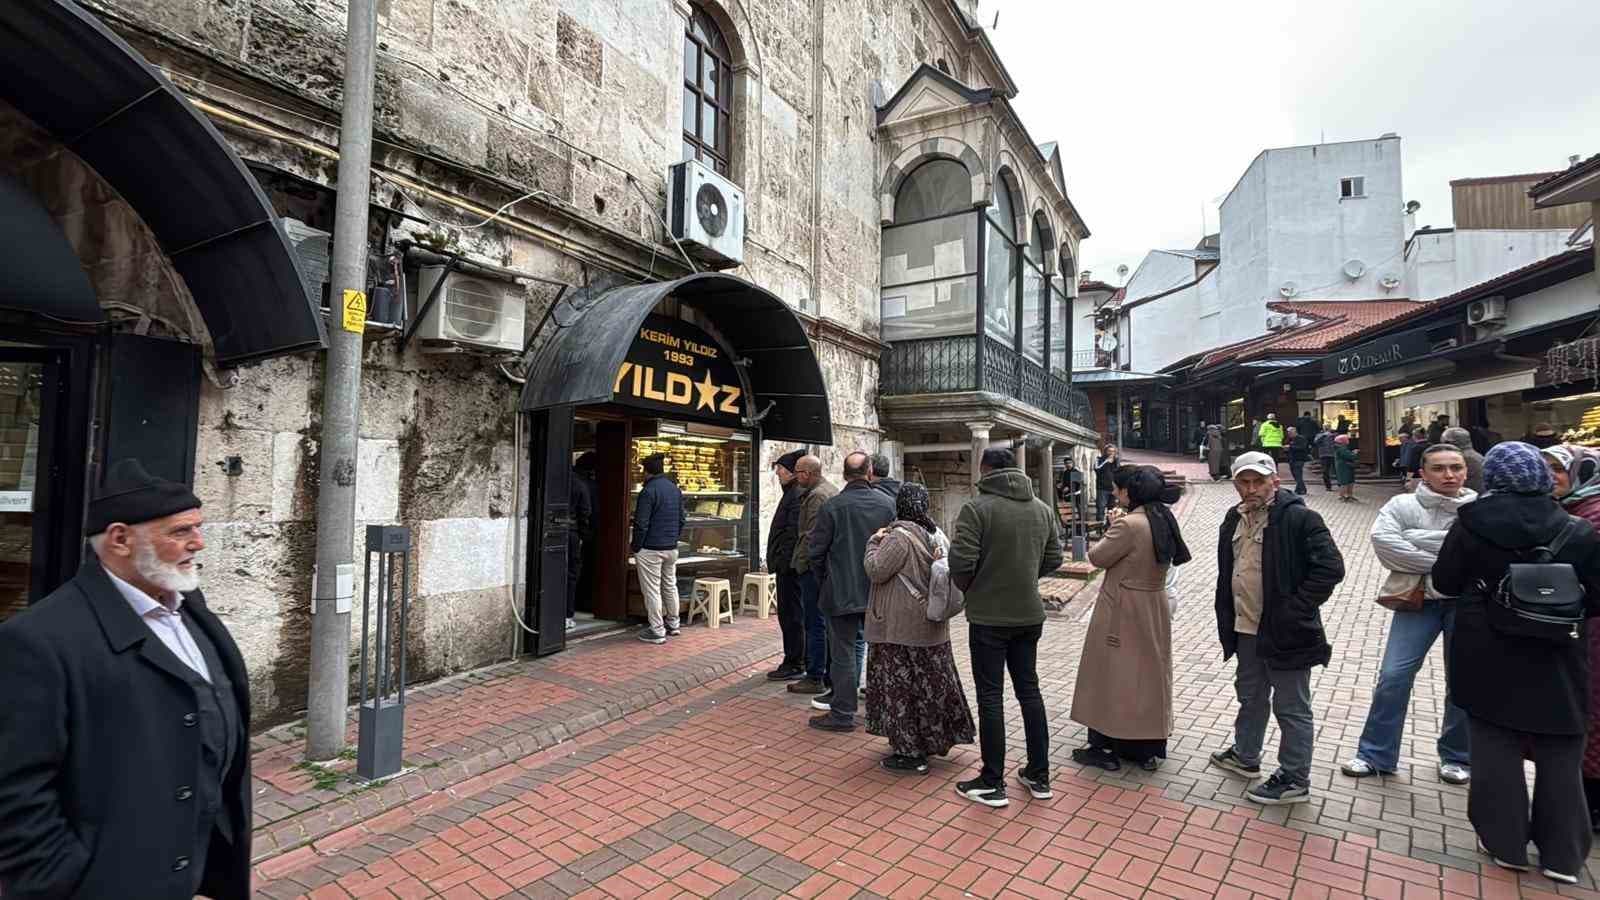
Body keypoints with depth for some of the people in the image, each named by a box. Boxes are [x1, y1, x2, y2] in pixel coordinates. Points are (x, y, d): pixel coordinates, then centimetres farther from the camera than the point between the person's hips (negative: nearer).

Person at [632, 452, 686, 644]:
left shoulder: (648, 491, -16)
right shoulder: (676, 489, 8)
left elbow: (641, 523, -16)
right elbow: (682, 518, 13)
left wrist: (635, 546, -5)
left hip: (650, 549, -7)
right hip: (672, 548, 8)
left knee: (652, 590, 1)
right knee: (670, 586, 18)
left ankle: (657, 631, 5)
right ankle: (673, 625, 29)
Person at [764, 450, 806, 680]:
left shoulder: (797, 495, -17)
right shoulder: (792, 493, 15)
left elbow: (794, 533, -23)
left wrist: (783, 562, -20)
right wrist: (777, 561, 18)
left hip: (790, 566, -11)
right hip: (789, 565, 11)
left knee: (791, 615, -2)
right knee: (795, 614, 17)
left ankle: (794, 665, 7)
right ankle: (799, 660, 28)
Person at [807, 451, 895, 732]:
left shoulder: (832, 506, -13)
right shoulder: (888, 503, -3)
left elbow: (816, 550, -9)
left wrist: (824, 579, 9)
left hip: (842, 592, -3)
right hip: (879, 591, 4)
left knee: (843, 652, 5)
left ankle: (843, 714, 12)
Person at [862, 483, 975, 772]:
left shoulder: (899, 537, -20)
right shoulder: (938, 535, 5)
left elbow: (876, 570, -18)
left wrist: (874, 542, -4)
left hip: (901, 628, -8)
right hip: (932, 627, 8)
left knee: (901, 686, 3)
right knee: (930, 683, 19)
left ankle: (910, 753, 12)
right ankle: (933, 740, 33)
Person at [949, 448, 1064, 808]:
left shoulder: (976, 508, -16)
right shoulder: (1042, 508, 4)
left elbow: (961, 561, -20)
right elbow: (1054, 558, 9)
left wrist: (967, 586, 0)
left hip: (989, 616, -6)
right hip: (1030, 614, 6)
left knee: (990, 697, 4)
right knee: (1029, 690, 18)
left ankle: (992, 783, 14)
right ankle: (1039, 776, 28)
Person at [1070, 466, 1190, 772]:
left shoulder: (1129, 524, -23)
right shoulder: (1165, 522, 3)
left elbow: (1097, 557, -15)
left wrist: (1112, 529, -1)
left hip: (1122, 611, -8)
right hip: (1154, 607, 8)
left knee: (1112, 674, 5)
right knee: (1149, 673, 17)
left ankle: (1107, 748, 16)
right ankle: (1149, 749, 30)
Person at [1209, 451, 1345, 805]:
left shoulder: (1299, 518, -16)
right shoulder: (1234, 519, 8)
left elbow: (1331, 568, -20)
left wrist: (1295, 609, -19)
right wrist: (1226, 620, 13)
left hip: (1284, 633, -8)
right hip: (1246, 630, 8)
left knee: (1291, 708, 6)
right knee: (1251, 697, 23)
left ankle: (1294, 780, 21)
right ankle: (1245, 756, 41)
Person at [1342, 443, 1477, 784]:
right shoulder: (1402, 505, 0)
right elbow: (1383, 542, -16)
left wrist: (1415, 538, -13)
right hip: (1418, 600, 0)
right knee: (1393, 676, -3)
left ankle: (1457, 756, 33)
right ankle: (1376, 755, 9)